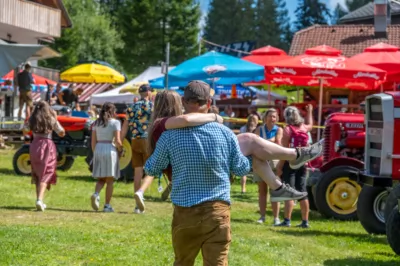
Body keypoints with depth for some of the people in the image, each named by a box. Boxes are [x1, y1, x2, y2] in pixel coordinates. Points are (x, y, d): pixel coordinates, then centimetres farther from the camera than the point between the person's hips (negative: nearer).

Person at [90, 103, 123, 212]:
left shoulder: (96, 123, 10)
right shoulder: (115, 122, -3)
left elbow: (93, 141, 9)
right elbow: (117, 141, -10)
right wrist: (120, 149, 8)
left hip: (98, 150, 4)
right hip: (110, 150, -4)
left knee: (101, 179, 13)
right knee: (110, 180, 4)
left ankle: (96, 194, -15)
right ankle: (107, 205, 3)